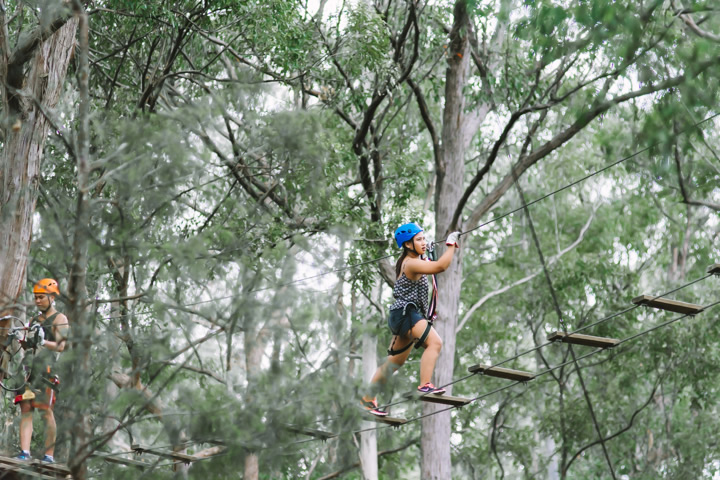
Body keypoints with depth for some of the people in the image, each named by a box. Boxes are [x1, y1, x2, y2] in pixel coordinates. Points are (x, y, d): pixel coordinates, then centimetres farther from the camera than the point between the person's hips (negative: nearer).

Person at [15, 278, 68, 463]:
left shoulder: (59, 319, 4)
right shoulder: (34, 320, 25)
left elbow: (60, 346, -8)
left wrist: (43, 342, -24)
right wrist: (23, 341, 0)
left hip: (48, 368, -6)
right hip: (30, 366, 6)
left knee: (46, 411, -9)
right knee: (25, 409, -5)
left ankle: (49, 455, -9)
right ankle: (24, 452, -11)